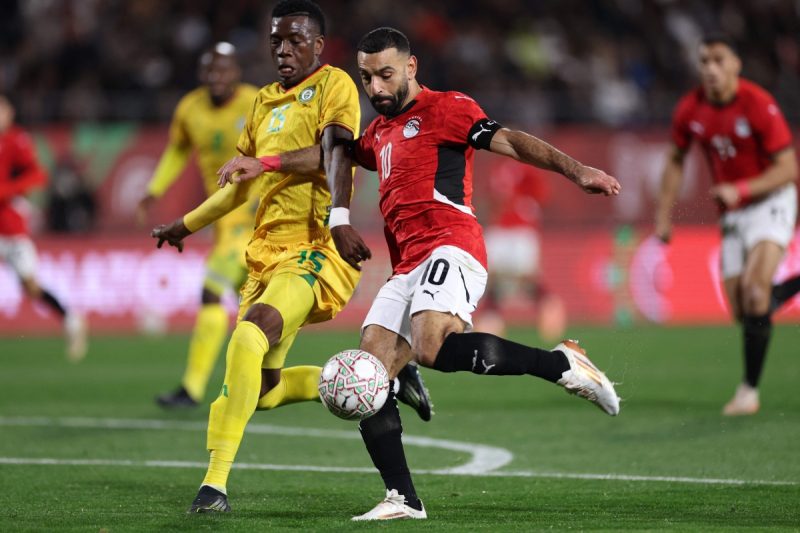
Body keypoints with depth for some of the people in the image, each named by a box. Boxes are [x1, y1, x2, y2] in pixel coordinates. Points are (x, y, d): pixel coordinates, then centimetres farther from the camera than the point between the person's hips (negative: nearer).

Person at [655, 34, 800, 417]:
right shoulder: (690, 109, -4)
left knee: (754, 289, -25)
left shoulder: (759, 105, -19)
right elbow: (675, 160, 13)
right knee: (742, 311, 0)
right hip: (732, 213, 5)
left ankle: (750, 389, -17)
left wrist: (740, 190, -29)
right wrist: (664, 214, 7)